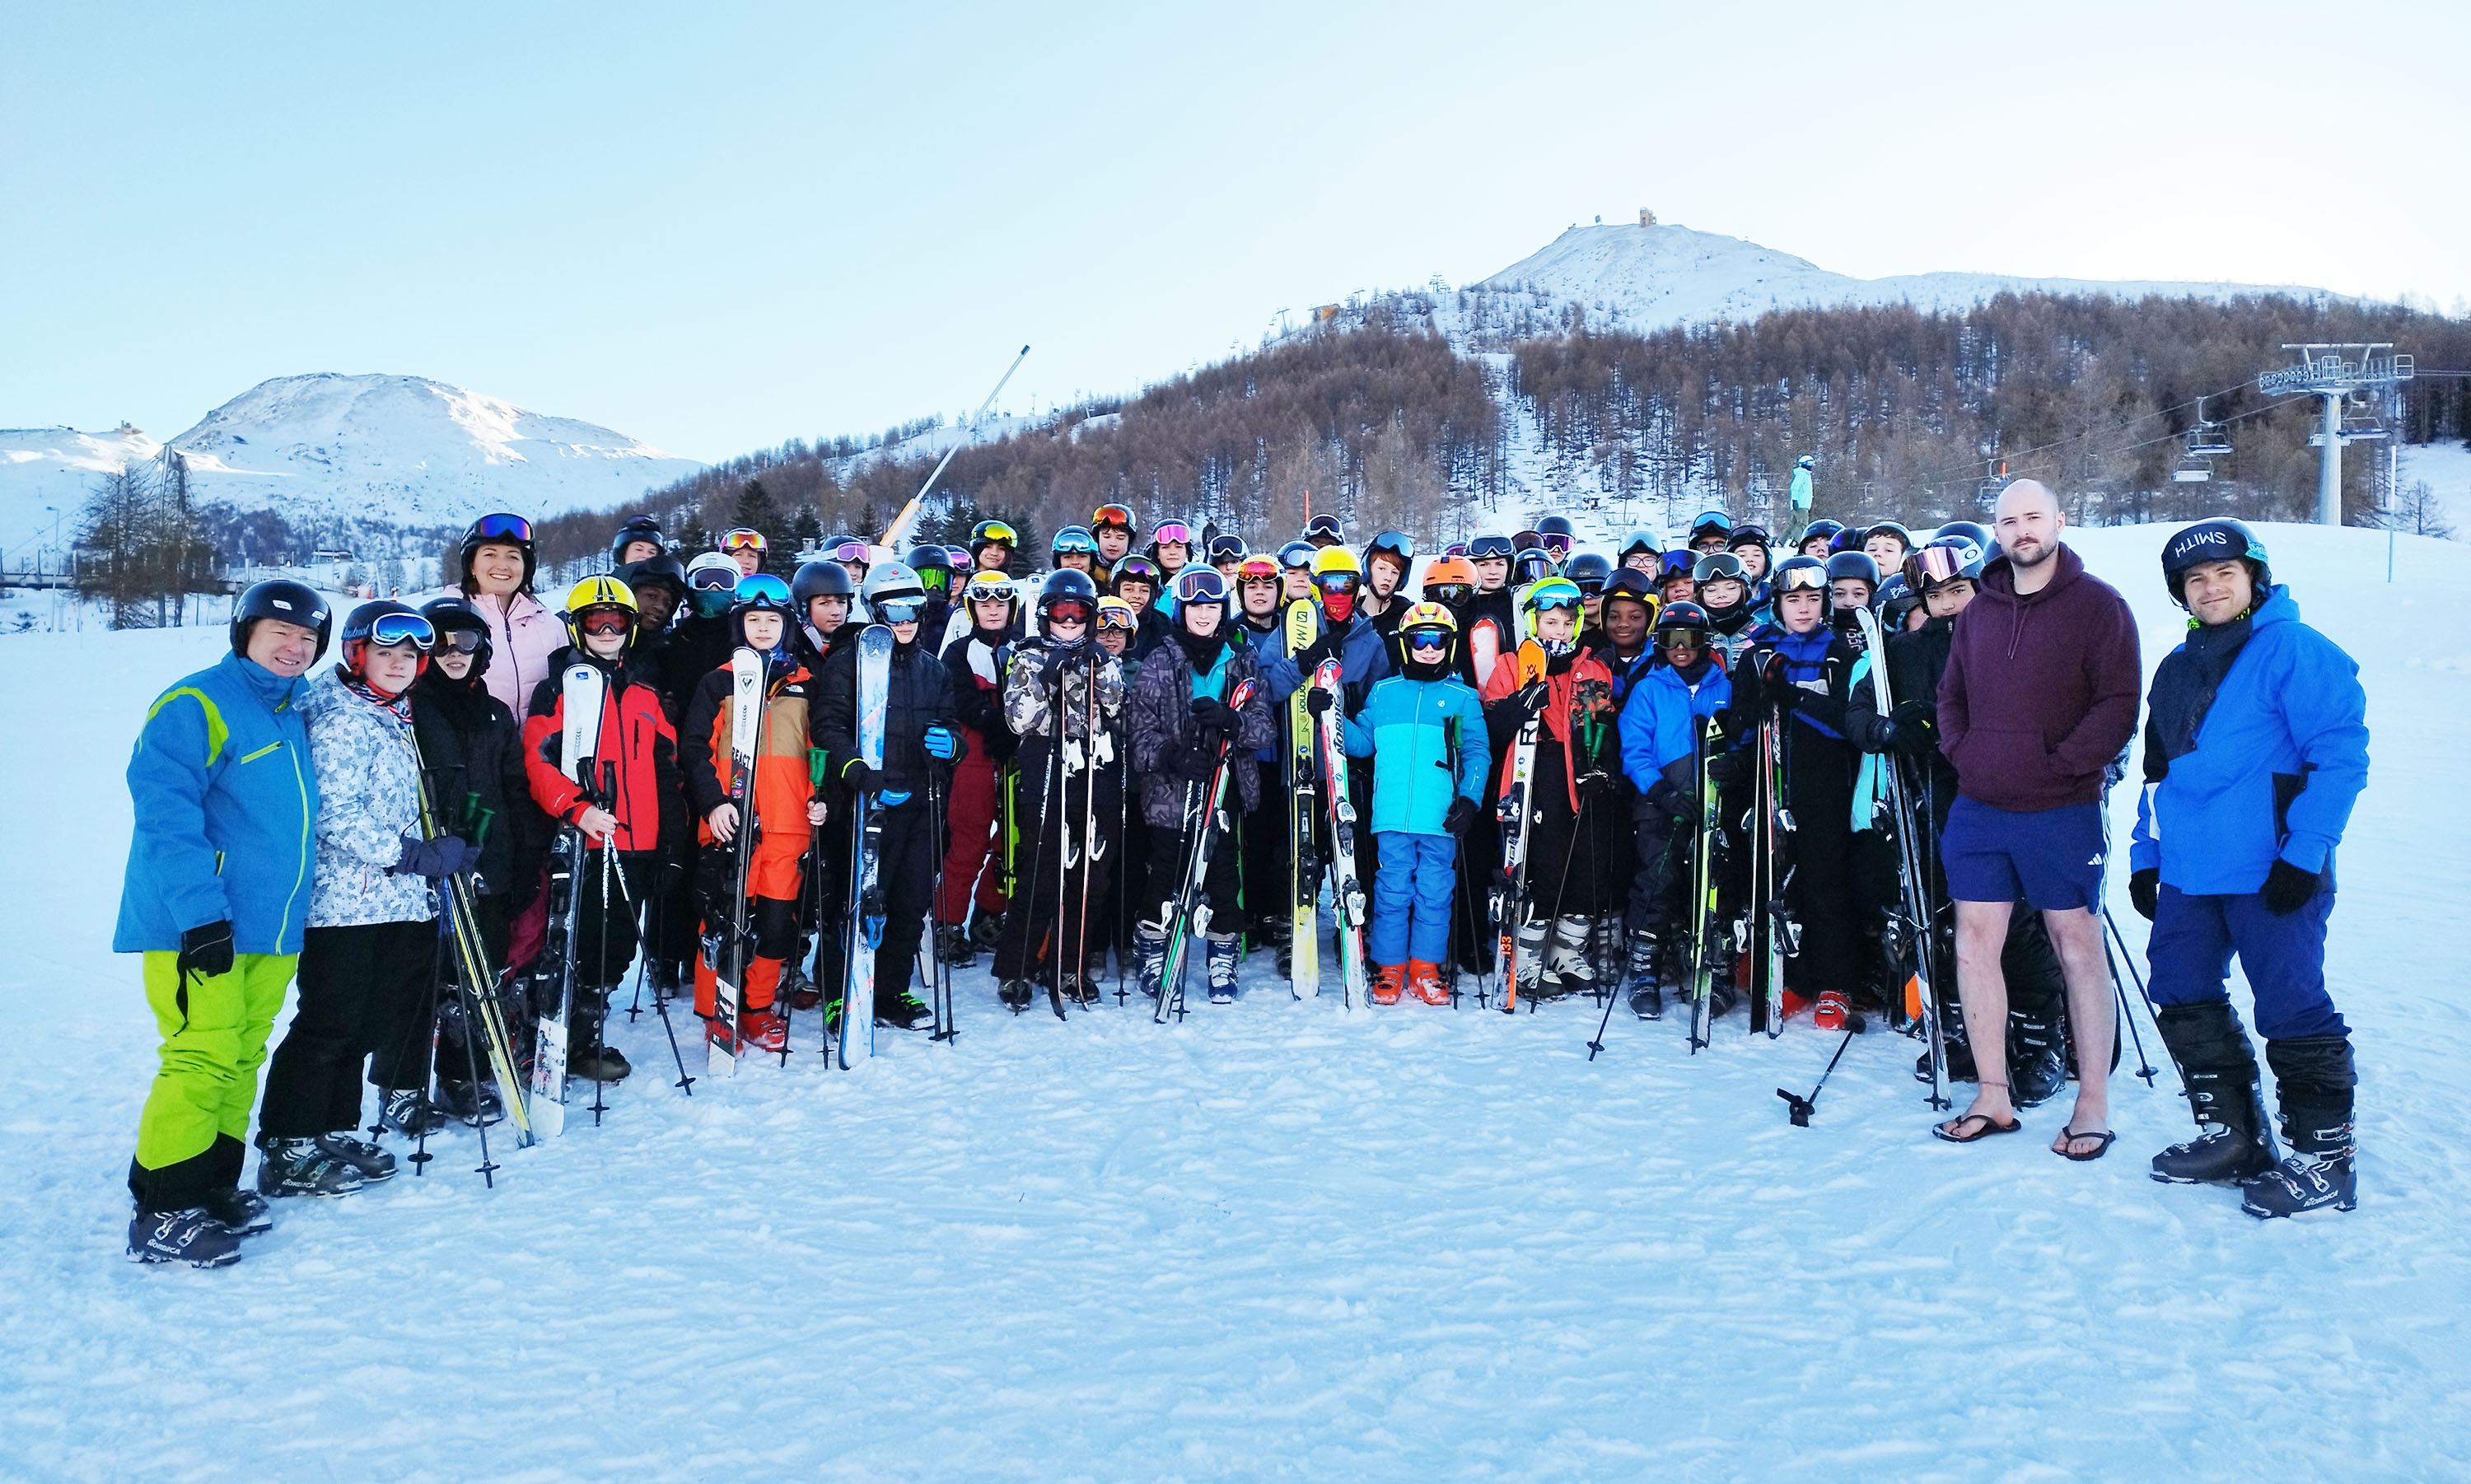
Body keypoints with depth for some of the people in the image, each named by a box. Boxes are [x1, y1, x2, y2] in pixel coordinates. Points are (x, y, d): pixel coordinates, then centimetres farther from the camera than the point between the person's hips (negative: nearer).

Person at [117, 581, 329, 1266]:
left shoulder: (296, 717, 16)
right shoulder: (195, 705, -8)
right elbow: (165, 811, -16)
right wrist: (201, 911, -22)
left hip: (272, 928, 8)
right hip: (199, 928, -8)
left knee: (243, 1058, 12)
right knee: (203, 1058, -10)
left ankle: (214, 1183, 23)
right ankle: (162, 1214, 0)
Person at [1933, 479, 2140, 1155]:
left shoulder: (2098, 605, -4)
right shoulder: (1981, 609, 13)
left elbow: (2118, 706, -10)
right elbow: (1951, 694, 20)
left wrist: (2060, 764, -16)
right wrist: (1960, 749, 4)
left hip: (2060, 810, -5)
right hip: (1978, 808, 5)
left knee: (2077, 945, 2)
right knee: (1975, 941, 5)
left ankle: (2093, 1104, 12)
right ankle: (1992, 1097, 15)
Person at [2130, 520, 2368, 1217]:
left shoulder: (2297, 652, -7)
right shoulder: (2176, 669, 15)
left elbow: (2341, 757, -13)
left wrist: (2304, 853, -18)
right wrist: (2145, 855, 17)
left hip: (2270, 874, -8)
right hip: (2188, 873, 8)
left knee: (2292, 1010, -2)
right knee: (2182, 998, 12)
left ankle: (2324, 1156, 12)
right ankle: (2231, 1135, 25)